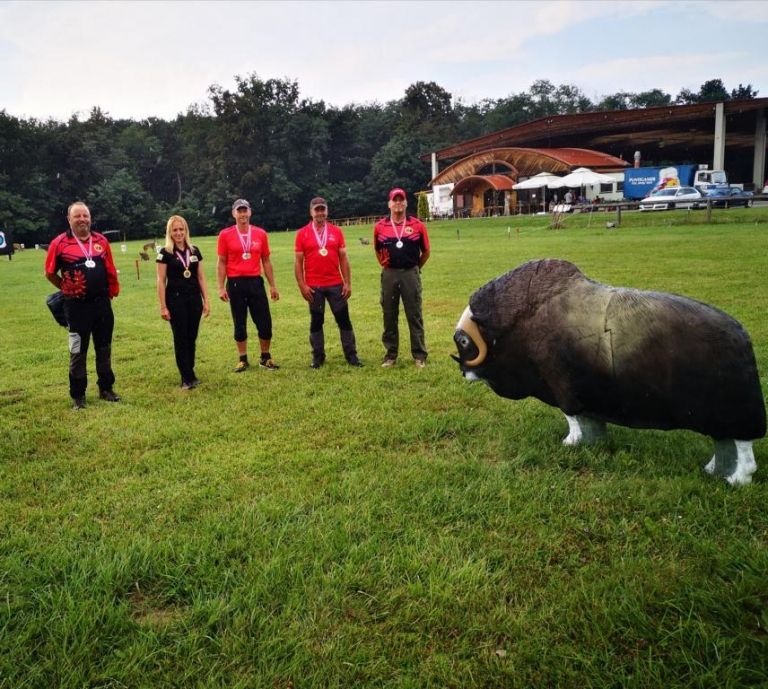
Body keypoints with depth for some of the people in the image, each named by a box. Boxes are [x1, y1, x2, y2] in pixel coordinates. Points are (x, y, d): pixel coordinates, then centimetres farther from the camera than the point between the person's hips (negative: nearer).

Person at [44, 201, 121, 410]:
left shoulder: (101, 241, 4)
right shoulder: (60, 243, -7)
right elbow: (49, 273, 3)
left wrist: (111, 291, 9)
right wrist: (67, 289, 6)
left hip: (102, 303, 4)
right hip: (77, 306, -3)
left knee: (104, 348, 13)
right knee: (78, 352, 5)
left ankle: (106, 388, 26)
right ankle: (78, 396, 14)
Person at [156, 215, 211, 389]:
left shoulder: (194, 251, 8)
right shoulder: (165, 253, -3)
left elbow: (201, 277, 11)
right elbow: (161, 281, -5)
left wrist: (206, 301, 6)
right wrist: (163, 307, -9)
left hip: (194, 299, 4)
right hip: (175, 300, -4)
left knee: (192, 338, 8)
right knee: (181, 339, -2)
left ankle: (189, 374, 18)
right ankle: (187, 378, 1)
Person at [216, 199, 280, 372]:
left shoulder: (260, 234, 5)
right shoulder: (225, 235, -1)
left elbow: (266, 261, 11)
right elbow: (221, 263, 2)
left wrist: (272, 286, 9)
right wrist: (221, 287, -5)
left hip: (256, 282, 2)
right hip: (235, 284, -1)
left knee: (265, 323, 2)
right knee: (239, 325, 7)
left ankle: (265, 358, 18)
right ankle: (243, 360, 19)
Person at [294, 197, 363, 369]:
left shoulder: (336, 232, 5)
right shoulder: (302, 234, 0)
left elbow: (343, 259, 6)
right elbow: (298, 261, 0)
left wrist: (348, 283, 1)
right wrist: (302, 285, -7)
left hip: (336, 285, 1)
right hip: (314, 287, -1)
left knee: (344, 320, 4)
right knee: (316, 322, 8)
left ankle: (351, 355, 13)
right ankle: (318, 357, 18)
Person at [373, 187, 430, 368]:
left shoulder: (417, 225, -2)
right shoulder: (380, 226, 2)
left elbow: (425, 251, 8)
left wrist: (415, 268, 11)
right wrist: (385, 266, 14)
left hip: (411, 274, -2)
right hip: (389, 275, 2)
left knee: (415, 316, 3)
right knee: (389, 316, 8)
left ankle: (419, 355, 10)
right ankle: (391, 354, 19)